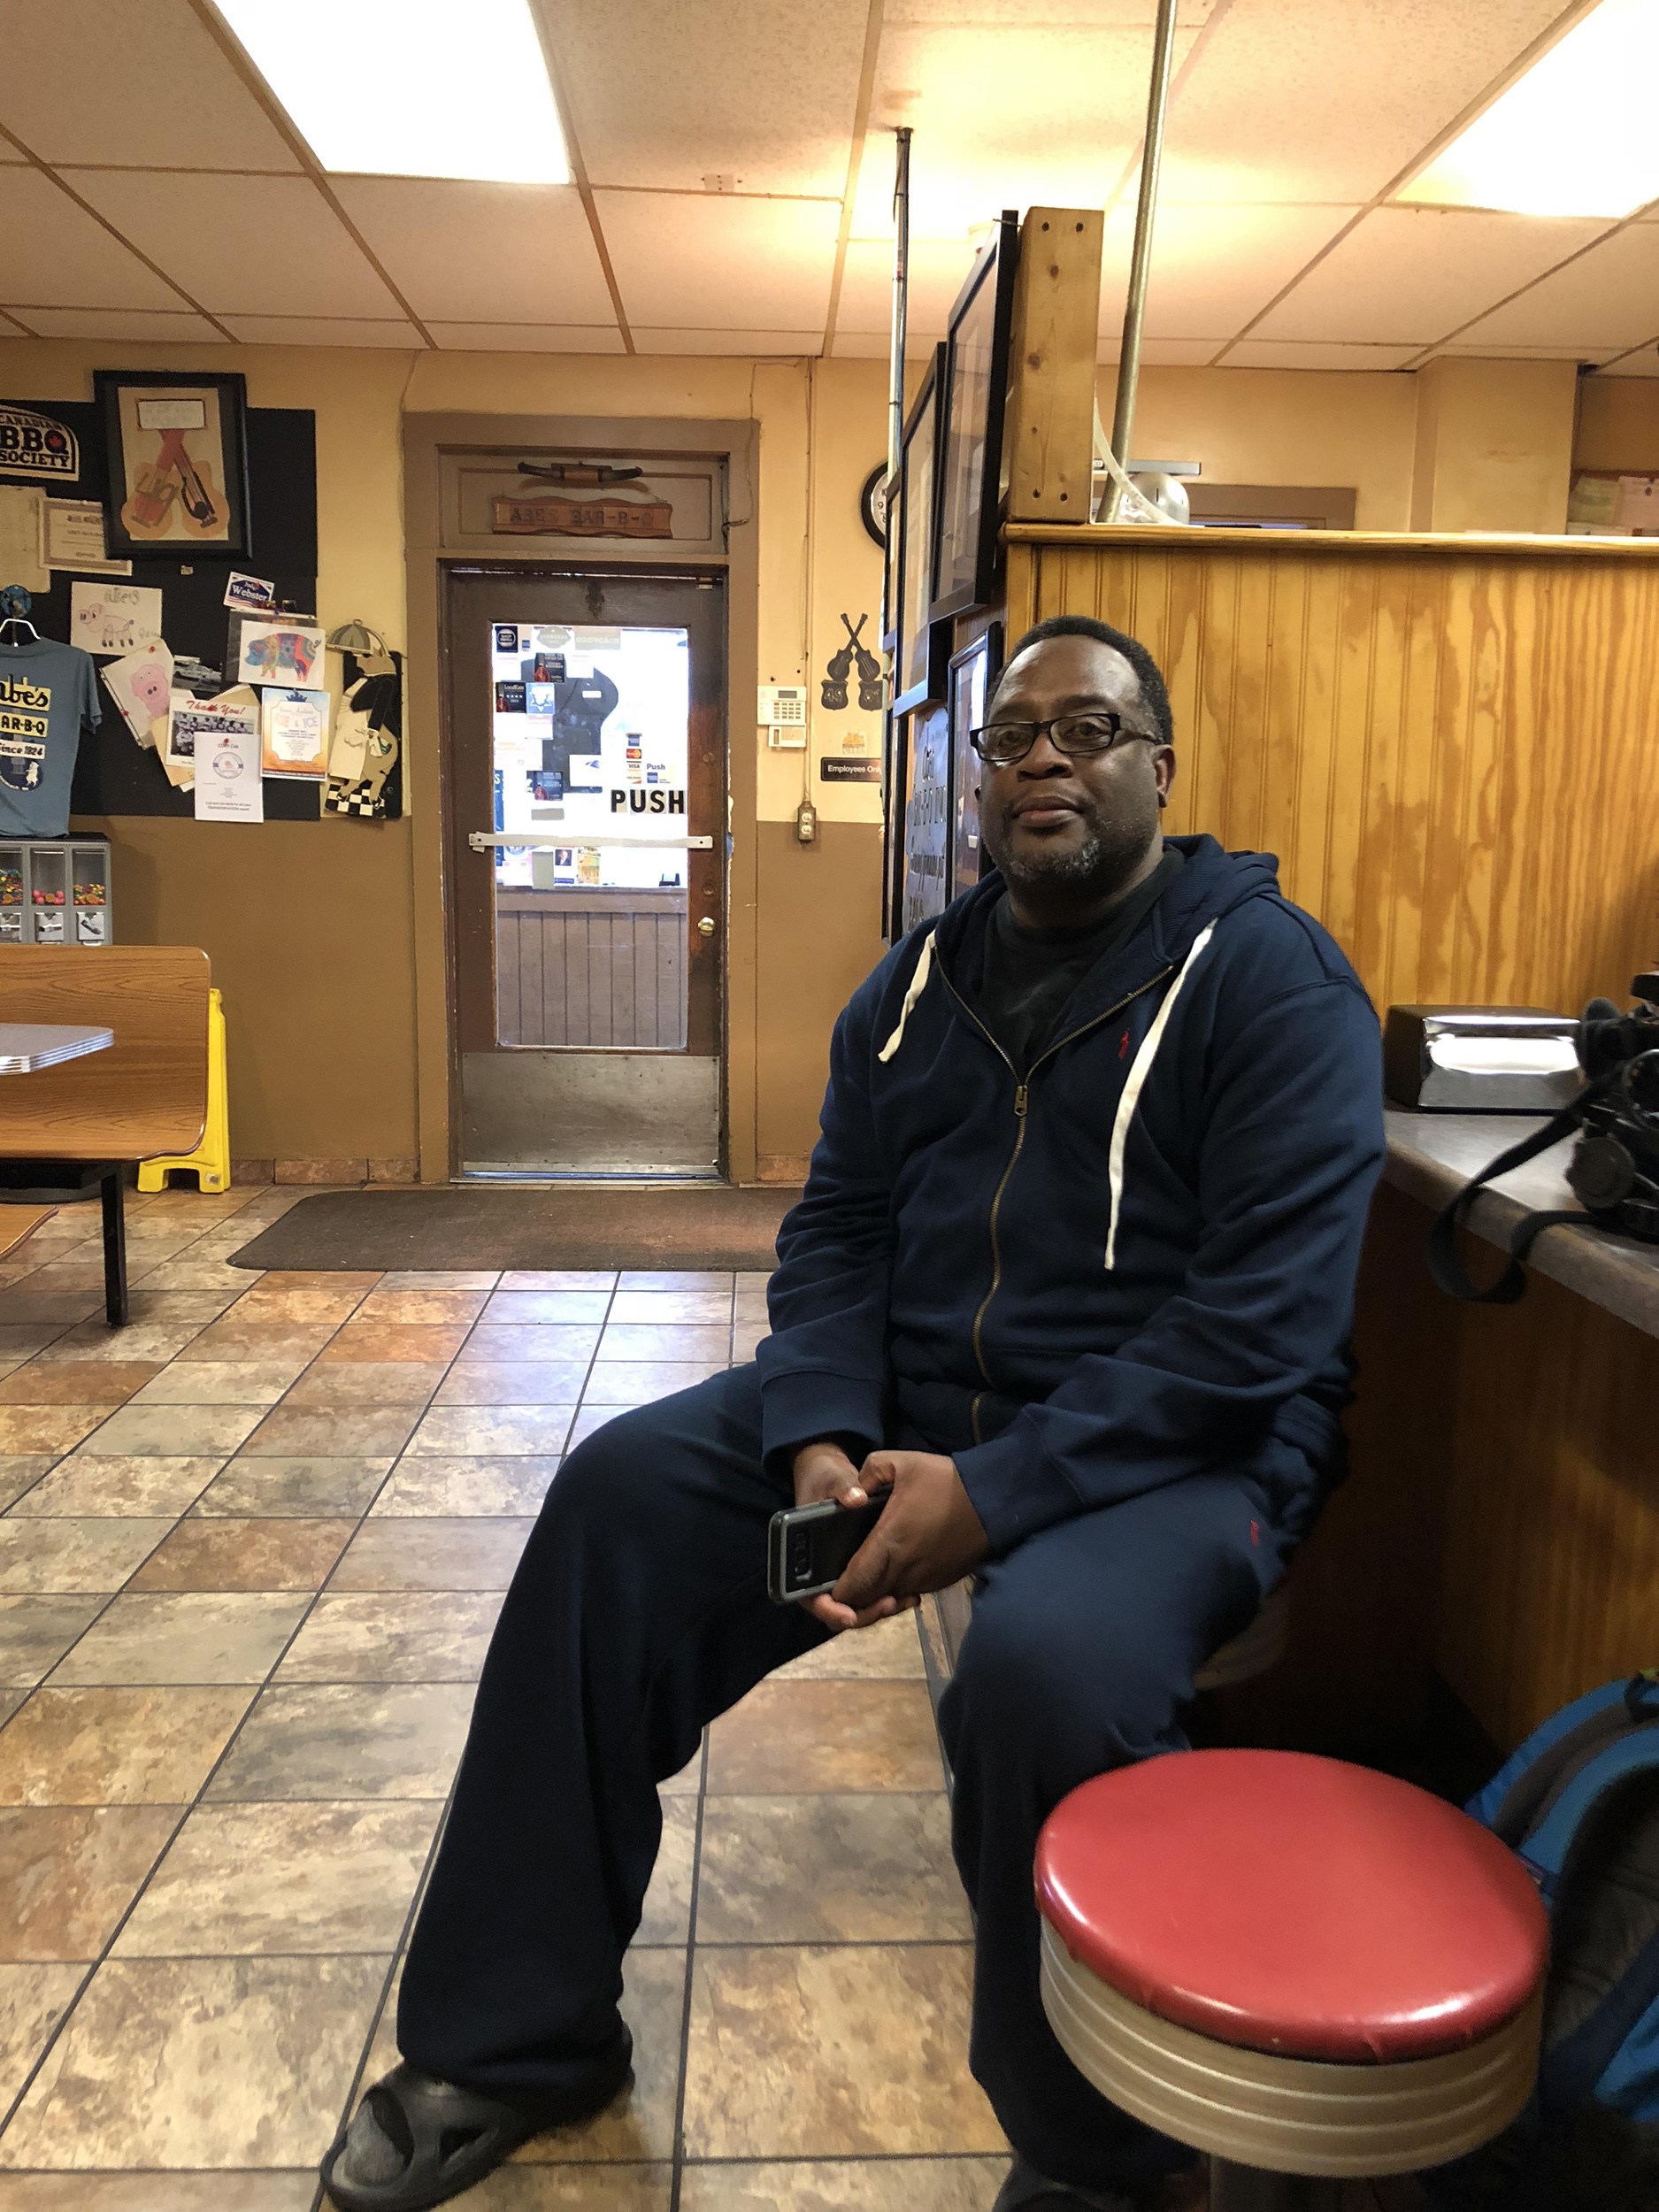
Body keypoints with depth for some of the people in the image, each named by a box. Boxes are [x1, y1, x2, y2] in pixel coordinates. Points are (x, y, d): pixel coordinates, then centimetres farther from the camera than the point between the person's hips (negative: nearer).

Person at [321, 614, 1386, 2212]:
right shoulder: (922, 979, 11)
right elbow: (836, 1225, 8)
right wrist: (820, 1442, -13)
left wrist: (996, 1490, -24)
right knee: (619, 1496, -8)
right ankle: (517, 2041, 6)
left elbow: (1268, 1316, -18)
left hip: (1172, 1441, -5)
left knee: (1044, 1663, -34)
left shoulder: (1271, 976, -9)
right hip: (904, 1401, 6)